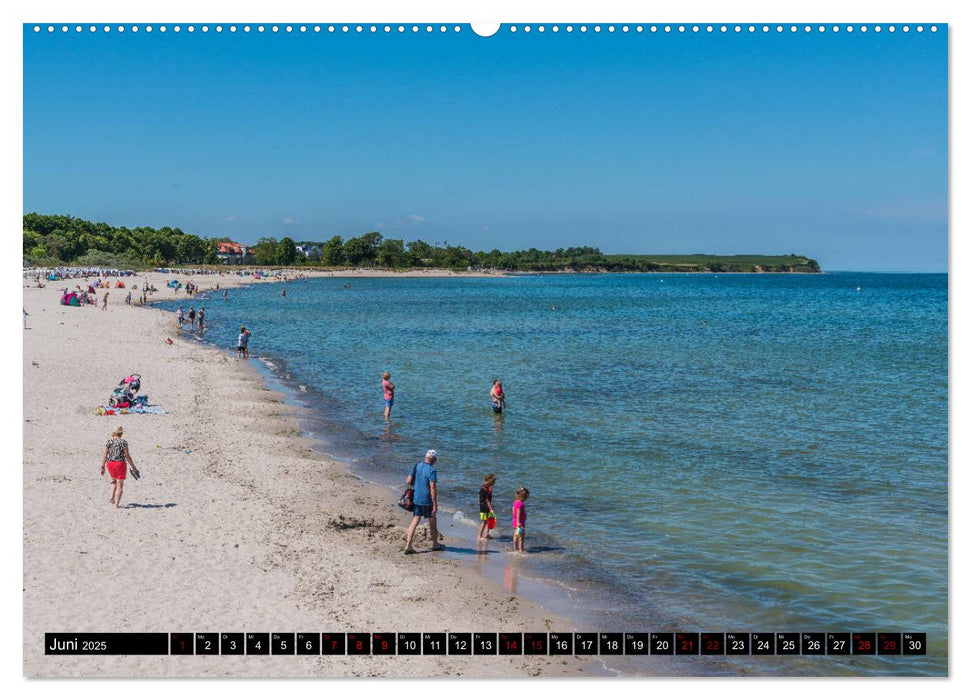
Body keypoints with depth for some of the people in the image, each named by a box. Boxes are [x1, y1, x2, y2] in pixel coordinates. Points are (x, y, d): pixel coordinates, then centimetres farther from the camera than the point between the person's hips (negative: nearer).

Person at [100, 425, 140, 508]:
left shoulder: (109, 441, -1)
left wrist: (102, 467, 8)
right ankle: (117, 504, -1)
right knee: (120, 485, 5)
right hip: (120, 464, -4)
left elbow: (105, 455, -1)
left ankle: (112, 497, 15)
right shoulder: (123, 442, -10)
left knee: (114, 480, 30)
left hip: (110, 464, 4)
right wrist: (133, 467, -3)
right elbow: (127, 456, -10)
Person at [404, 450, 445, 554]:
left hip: (415, 498, 6)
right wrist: (435, 504, -17)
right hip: (427, 500, -6)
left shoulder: (416, 466, 3)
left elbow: (408, 482, 8)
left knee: (415, 520, 7)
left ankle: (408, 545, -4)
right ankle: (435, 544, 26)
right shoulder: (432, 471, -17)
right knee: (432, 521, 12)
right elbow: (433, 489, -20)